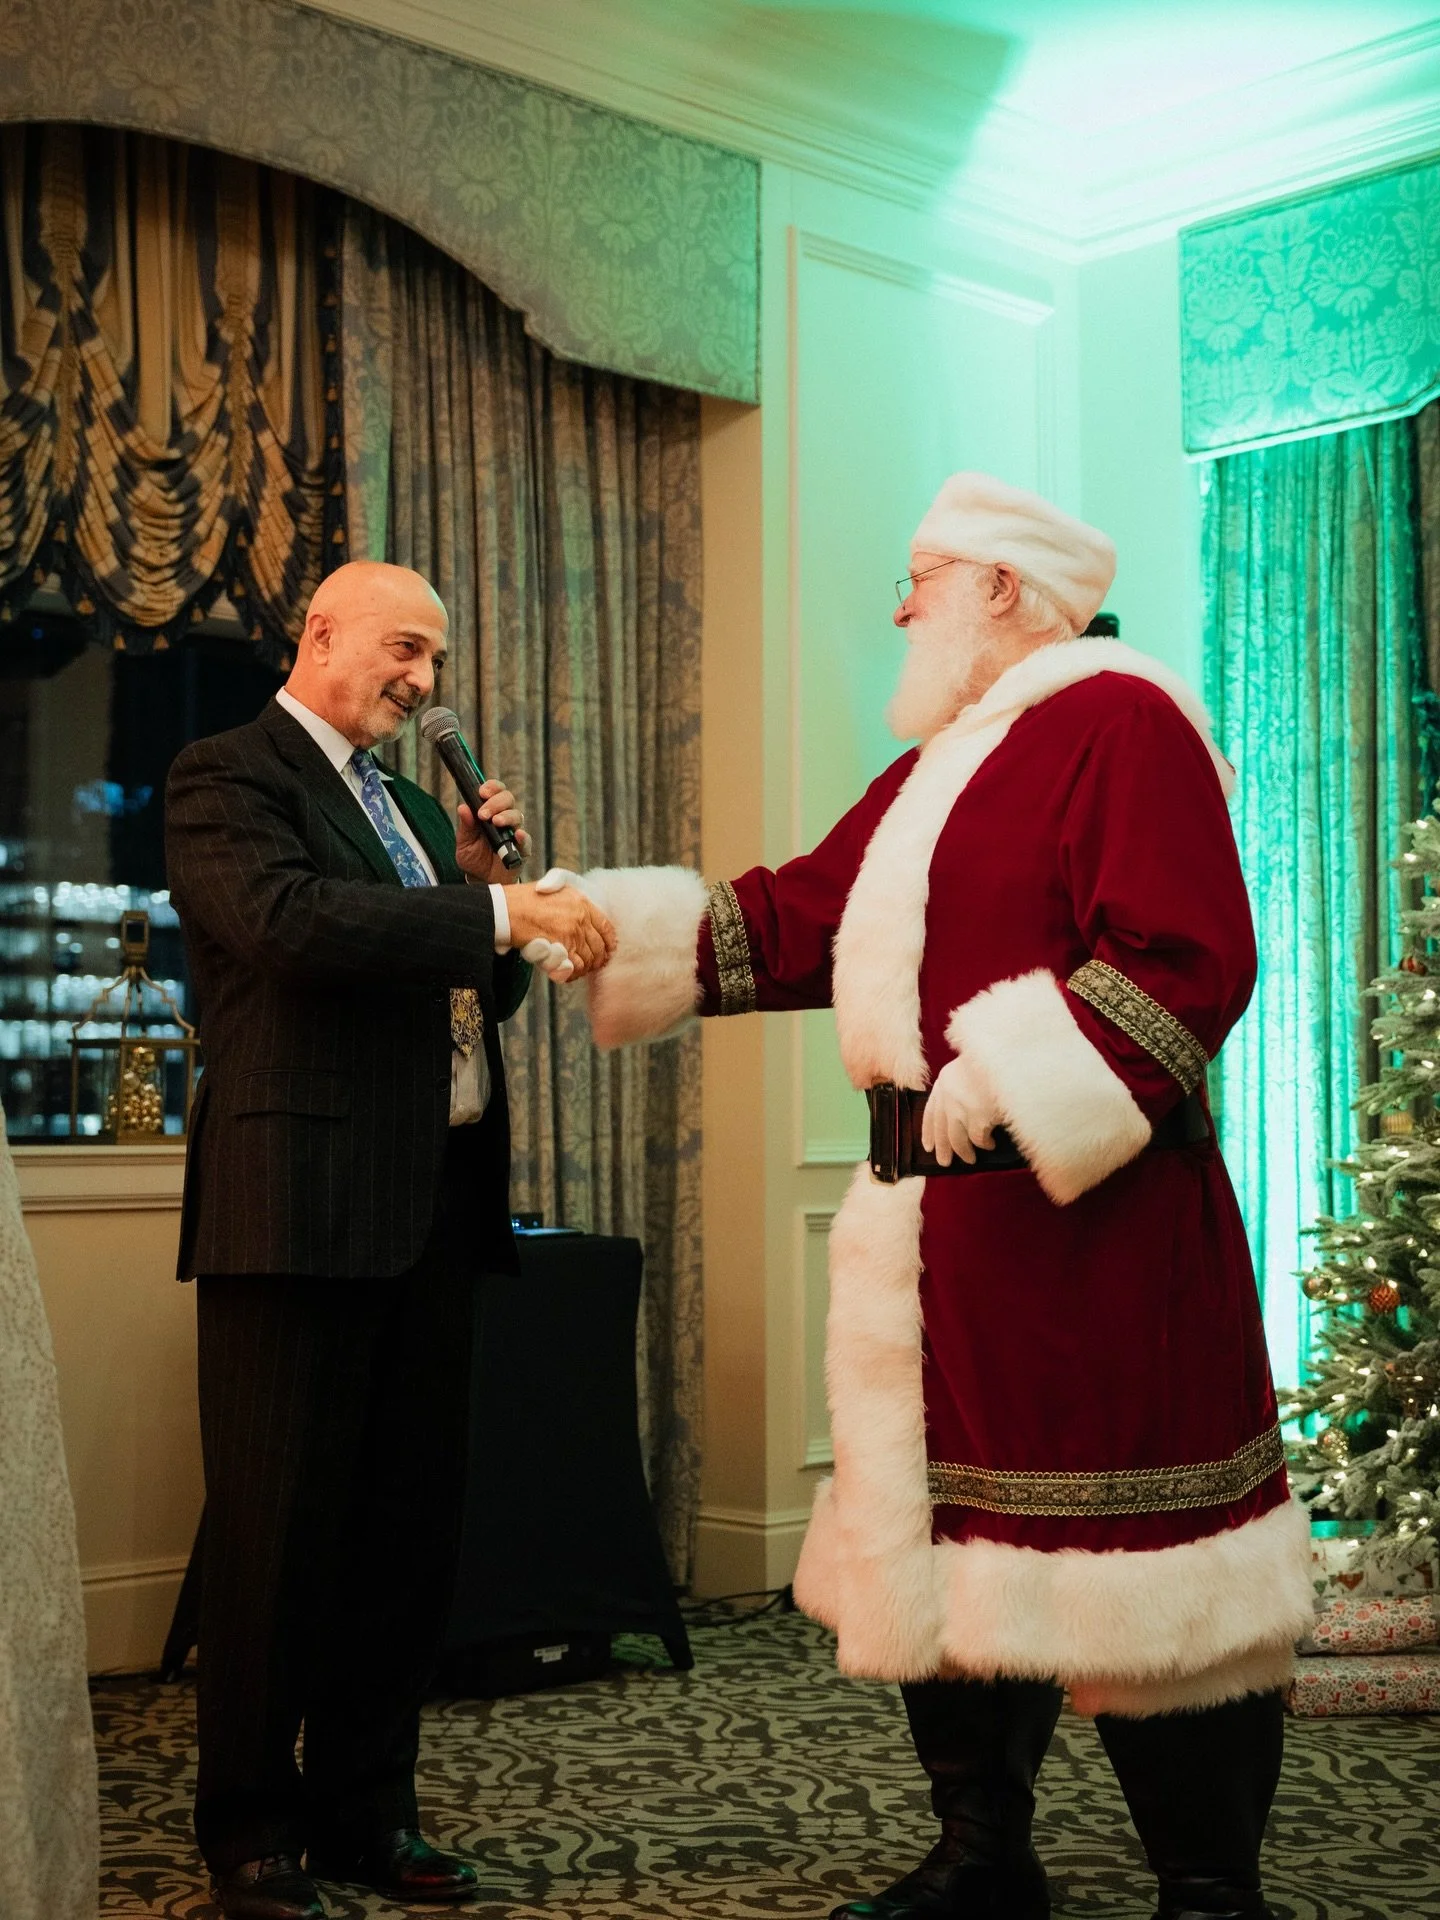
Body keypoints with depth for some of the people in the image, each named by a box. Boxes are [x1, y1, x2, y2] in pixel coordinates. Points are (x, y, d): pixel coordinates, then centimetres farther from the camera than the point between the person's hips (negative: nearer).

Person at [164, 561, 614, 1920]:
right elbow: (293, 920, -22)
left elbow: (478, 995, 24)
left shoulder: (408, 806, 23)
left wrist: (477, 876, 8)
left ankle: (364, 1810, 22)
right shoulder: (228, 777, -2)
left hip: (432, 1205, 8)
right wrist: (498, 911, -24)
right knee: (281, 1528, 0)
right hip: (304, 1205, -8)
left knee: (410, 1525, 10)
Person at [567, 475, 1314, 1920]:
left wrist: (1012, 1079, -23)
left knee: (1130, 1563, -3)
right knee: (948, 1549, 14)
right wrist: (611, 924, 17)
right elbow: (793, 922, 22)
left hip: (1083, 1221, -10)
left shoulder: (1116, 721, -9)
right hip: (936, 1226, 10)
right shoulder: (938, 768, 21)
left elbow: (1188, 957, -19)